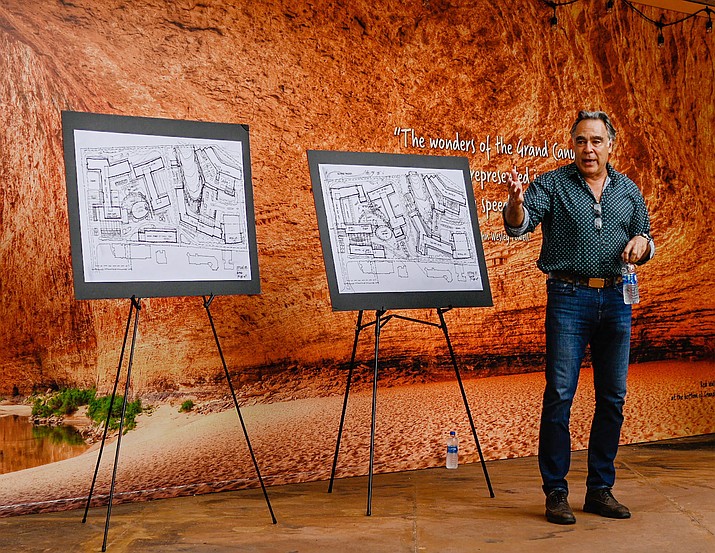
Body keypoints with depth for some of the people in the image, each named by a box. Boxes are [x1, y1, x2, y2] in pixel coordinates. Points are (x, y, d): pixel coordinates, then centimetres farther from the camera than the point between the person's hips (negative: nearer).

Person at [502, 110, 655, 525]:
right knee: (560, 395, -6)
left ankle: (601, 489, 19)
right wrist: (516, 202, -36)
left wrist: (641, 242, -4)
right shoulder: (552, 185, 0)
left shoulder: (628, 190, 13)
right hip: (569, 299, -4)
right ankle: (556, 492, 3)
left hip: (616, 300, 4)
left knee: (612, 398, 7)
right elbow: (518, 226, -14)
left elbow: (645, 247, 20)